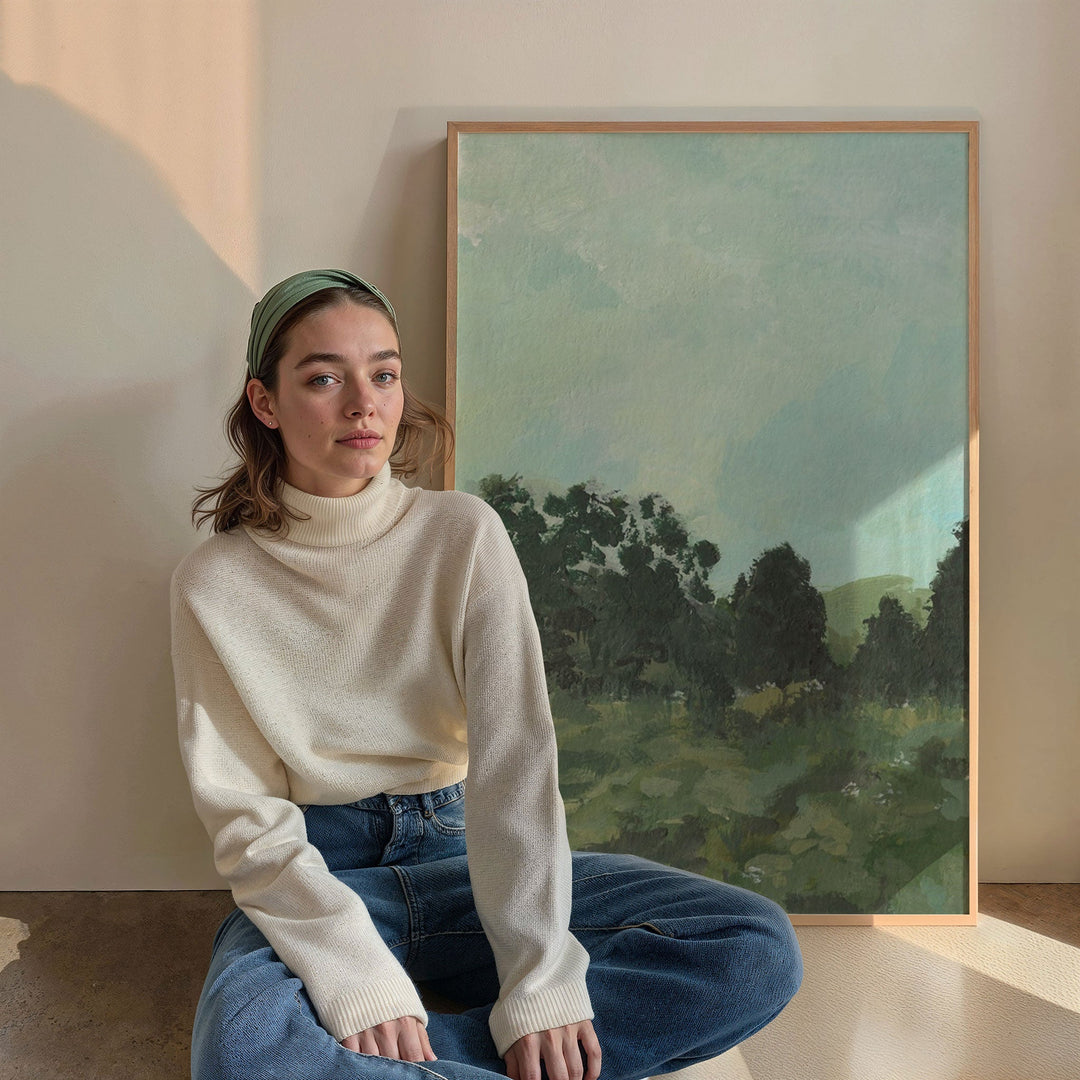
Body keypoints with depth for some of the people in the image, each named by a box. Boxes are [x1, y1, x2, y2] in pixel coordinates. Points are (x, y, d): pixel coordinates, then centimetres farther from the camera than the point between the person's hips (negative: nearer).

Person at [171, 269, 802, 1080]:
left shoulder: (465, 535, -5)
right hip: (316, 875, -2)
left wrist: (542, 980, -22)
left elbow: (515, 756, -12)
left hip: (459, 858, 3)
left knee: (761, 950, -18)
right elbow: (246, 815, -9)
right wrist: (359, 980, -24)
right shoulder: (215, 584, -6)